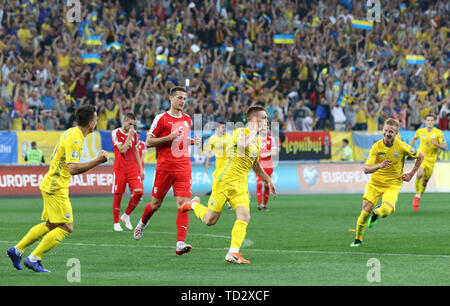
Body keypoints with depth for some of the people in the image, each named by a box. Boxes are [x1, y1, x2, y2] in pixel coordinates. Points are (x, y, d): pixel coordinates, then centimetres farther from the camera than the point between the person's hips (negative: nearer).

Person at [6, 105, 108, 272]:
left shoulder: (71, 133, 10)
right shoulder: (74, 139, -21)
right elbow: (73, 168, -29)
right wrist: (97, 161, -25)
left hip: (51, 186, 10)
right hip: (56, 188, -10)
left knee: (50, 225, 18)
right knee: (66, 227, -7)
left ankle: (16, 250, 24)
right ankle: (33, 259, -4)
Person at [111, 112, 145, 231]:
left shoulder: (134, 134, 11)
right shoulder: (116, 133, -6)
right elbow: (122, 150, -17)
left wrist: (141, 169, 16)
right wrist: (129, 135, -15)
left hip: (133, 168, 5)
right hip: (120, 169, -5)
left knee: (139, 192, -11)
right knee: (118, 196, -1)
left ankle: (126, 216, 7)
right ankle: (116, 223, 9)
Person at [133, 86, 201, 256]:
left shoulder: (187, 119, 13)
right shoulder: (161, 118, -4)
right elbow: (148, 142, -5)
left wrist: (192, 141, 6)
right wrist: (169, 137, -17)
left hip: (183, 168, 3)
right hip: (164, 167, -3)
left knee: (183, 203, -12)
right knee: (156, 203, 10)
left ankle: (180, 243, -17)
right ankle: (142, 224, 42)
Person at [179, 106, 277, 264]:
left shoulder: (257, 140, 15)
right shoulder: (240, 132, -12)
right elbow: (243, 146, -37)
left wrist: (268, 180, 30)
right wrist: (254, 131, -22)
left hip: (241, 186, 7)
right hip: (225, 182, -7)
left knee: (244, 217, -16)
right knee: (209, 220, 1)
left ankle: (233, 253, -15)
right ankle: (194, 204, 32)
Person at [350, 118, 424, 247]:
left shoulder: (402, 147, -12)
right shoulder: (376, 147, -9)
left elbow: (420, 156, 5)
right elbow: (366, 169, -14)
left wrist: (411, 174, 3)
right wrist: (379, 166, -34)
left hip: (392, 185, -1)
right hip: (375, 183, 1)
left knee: (386, 210, -26)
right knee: (366, 210, -12)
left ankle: (376, 213, 13)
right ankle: (358, 239, 10)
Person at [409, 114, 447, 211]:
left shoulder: (438, 133, -5)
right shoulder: (420, 131, 1)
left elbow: (444, 147, -5)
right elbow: (414, 139, 24)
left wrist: (436, 144, -23)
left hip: (431, 160, 1)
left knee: (425, 181, 8)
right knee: (420, 174, -27)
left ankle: (418, 198, 28)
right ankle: (417, 195, -13)